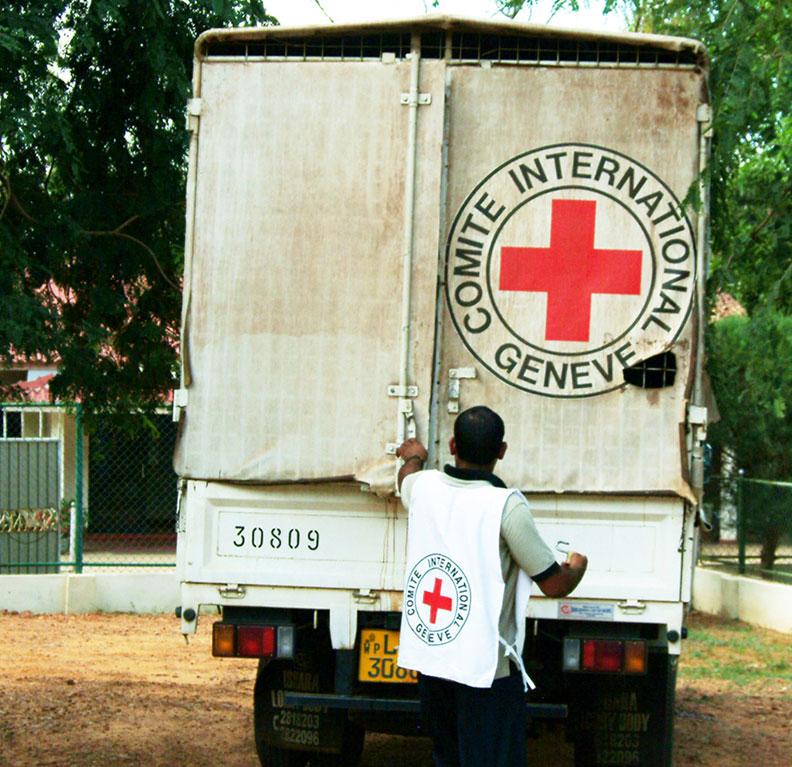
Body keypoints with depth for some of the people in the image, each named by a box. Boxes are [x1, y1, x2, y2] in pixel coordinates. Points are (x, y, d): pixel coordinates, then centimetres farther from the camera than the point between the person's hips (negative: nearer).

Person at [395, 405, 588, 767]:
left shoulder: (423, 486, 0)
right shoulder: (506, 506, -18)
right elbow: (554, 585, -11)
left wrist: (413, 457, 52)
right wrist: (577, 566, 12)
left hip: (426, 658, 6)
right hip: (485, 666, -6)